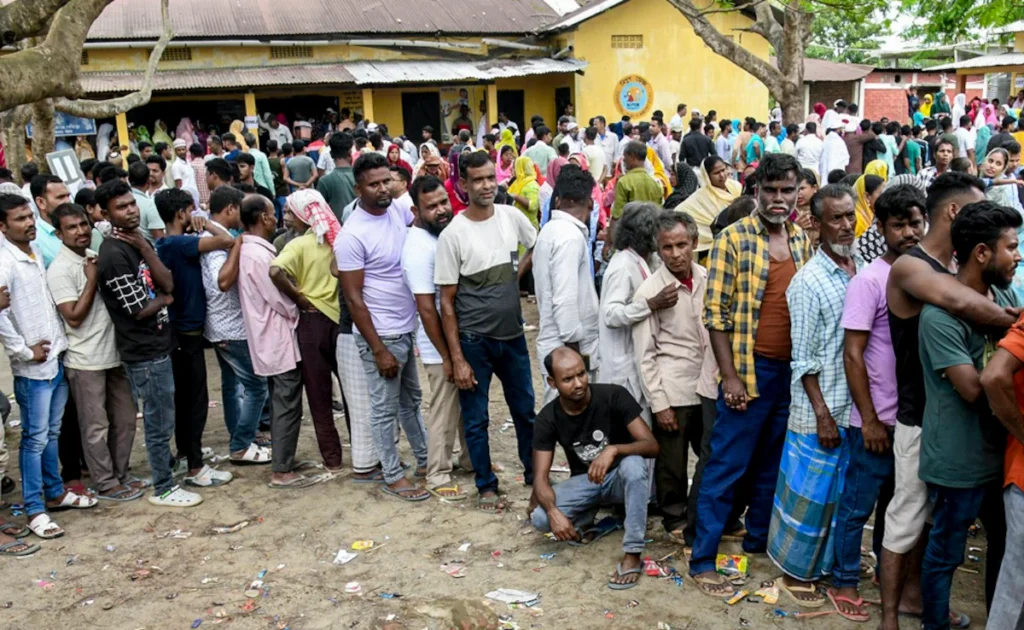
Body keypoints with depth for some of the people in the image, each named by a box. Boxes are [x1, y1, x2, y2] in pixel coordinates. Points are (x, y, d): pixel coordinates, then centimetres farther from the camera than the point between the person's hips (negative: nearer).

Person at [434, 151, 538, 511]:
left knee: (526, 410, 16)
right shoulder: (453, 234, -14)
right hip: (473, 340, -4)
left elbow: (538, 247, 20)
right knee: (475, 419, 8)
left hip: (513, 335, 4)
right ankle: (486, 486, 25)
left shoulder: (512, 217, -2)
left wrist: (518, 272, 3)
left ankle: (534, 474, 34)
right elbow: (447, 302, -11)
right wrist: (457, 359, -13)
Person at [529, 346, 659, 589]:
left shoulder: (614, 396, -21)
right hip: (585, 481, 2)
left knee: (633, 465, -39)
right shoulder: (548, 418, -14)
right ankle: (588, 516, 6)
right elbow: (541, 478, -16)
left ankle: (632, 554, -28)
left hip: (620, 476, -2)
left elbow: (652, 445, -23)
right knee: (539, 517, -26)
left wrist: (613, 450, -42)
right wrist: (553, 511, -36)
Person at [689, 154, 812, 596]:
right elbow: (716, 312, -10)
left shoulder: (802, 241, 9)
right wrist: (730, 376, -14)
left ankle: (759, 537, 33)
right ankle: (702, 559, 7)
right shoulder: (733, 239, -8)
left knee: (775, 463, 16)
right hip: (751, 369, -6)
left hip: (794, 370, 6)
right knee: (726, 467, -1)